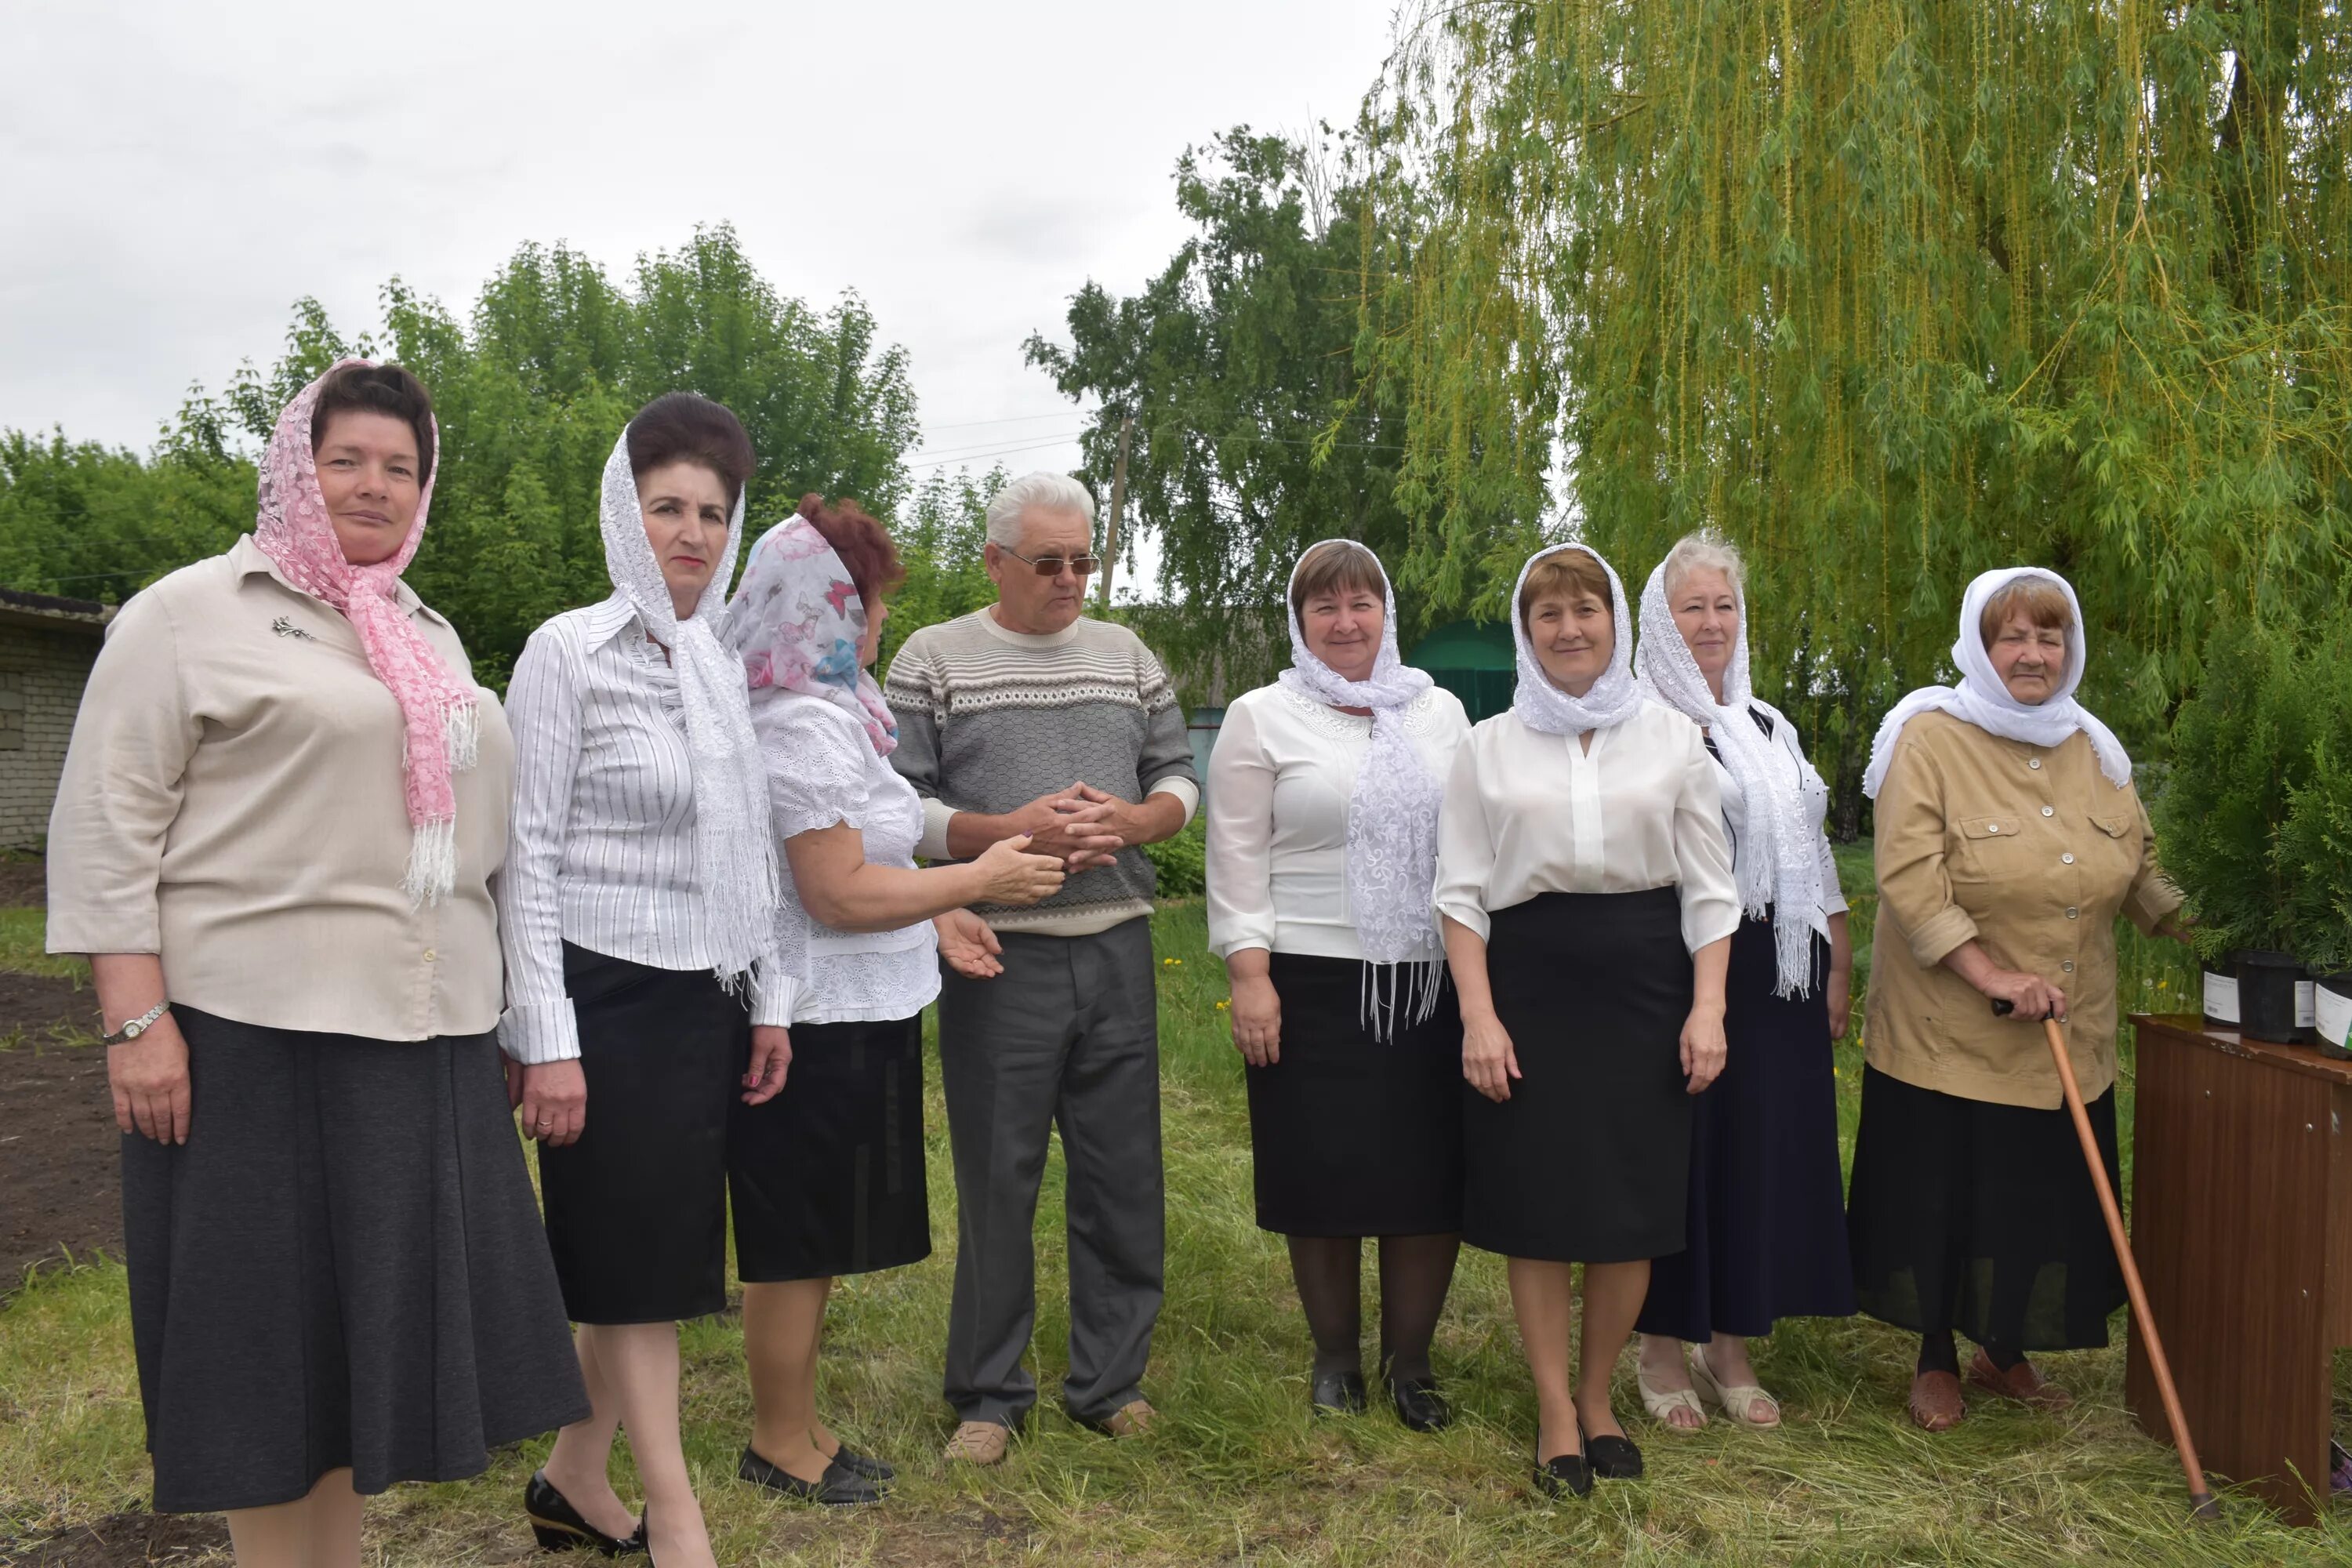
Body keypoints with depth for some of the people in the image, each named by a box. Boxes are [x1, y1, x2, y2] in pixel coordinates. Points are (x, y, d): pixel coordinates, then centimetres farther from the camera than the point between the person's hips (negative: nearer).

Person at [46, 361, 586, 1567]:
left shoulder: (433, 639, 17)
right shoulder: (192, 613, -1)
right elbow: (107, 823, -7)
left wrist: (514, 1009, 18)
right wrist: (136, 1017, -15)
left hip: (427, 1034, 6)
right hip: (260, 1034, -6)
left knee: (372, 1303, 11)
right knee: (275, 1319, 3)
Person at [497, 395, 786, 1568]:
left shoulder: (724, 665, 10)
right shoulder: (569, 653, -9)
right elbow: (529, 854, -11)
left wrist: (767, 1001, 13)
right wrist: (547, 1039, -14)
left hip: (704, 1000, 7)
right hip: (606, 997, -6)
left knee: (664, 1254, 12)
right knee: (634, 1263, 1)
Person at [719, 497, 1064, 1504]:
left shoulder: (819, 712, 13)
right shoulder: (808, 724, -20)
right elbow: (839, 893, -25)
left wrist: (934, 918, 14)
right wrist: (980, 880, -15)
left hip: (844, 1016, 10)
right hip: (822, 1029, -10)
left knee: (811, 1245, 19)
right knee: (799, 1244, 5)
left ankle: (794, 1425, 32)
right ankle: (780, 1445, 21)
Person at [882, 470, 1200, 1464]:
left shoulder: (1128, 656, 12)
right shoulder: (933, 660, 1)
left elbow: (1178, 779, 14)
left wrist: (1130, 821, -7)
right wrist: (1010, 832, -16)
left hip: (1117, 946, 3)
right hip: (998, 956, -3)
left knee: (1123, 1177, 9)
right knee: (997, 1181, 5)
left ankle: (1111, 1382, 25)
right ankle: (989, 1394, 21)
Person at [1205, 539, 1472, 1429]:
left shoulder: (1441, 712, 12)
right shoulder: (1262, 718, 3)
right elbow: (1237, 857, -2)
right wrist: (1249, 974, -10)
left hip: (1432, 982, 3)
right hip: (1313, 985, -2)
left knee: (1432, 1179, 4)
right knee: (1324, 1182, 4)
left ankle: (1411, 1361, 21)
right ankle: (1334, 1358, 24)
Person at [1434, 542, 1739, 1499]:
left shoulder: (1672, 739, 8)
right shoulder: (1489, 747, 6)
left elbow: (1709, 887, 7)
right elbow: (1461, 892, 3)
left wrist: (1707, 1009, -3)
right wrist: (1478, 1016, -7)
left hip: (1643, 987, 1)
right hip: (1529, 987, -1)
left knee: (1631, 1205, 5)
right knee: (1537, 1206, 1)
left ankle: (1598, 1399, 25)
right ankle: (1555, 1414, 16)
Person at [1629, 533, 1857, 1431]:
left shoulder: (1770, 727, 16)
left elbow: (1811, 853, 18)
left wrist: (1838, 965, 14)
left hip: (1773, 974, 6)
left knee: (1763, 1147, 8)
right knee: (1675, 1147, 0)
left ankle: (1730, 1346, 23)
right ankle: (1661, 1349, 16)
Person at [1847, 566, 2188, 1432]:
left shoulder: (2093, 749, 9)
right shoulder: (1931, 738, -10)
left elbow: (2142, 867, 16)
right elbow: (1908, 878, -18)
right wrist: (1991, 976, -23)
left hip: (2069, 1037, 5)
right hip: (1948, 1032, -5)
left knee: (2049, 1197, 12)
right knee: (1945, 1199, 6)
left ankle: (2004, 1353, 34)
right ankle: (1935, 1361, 27)